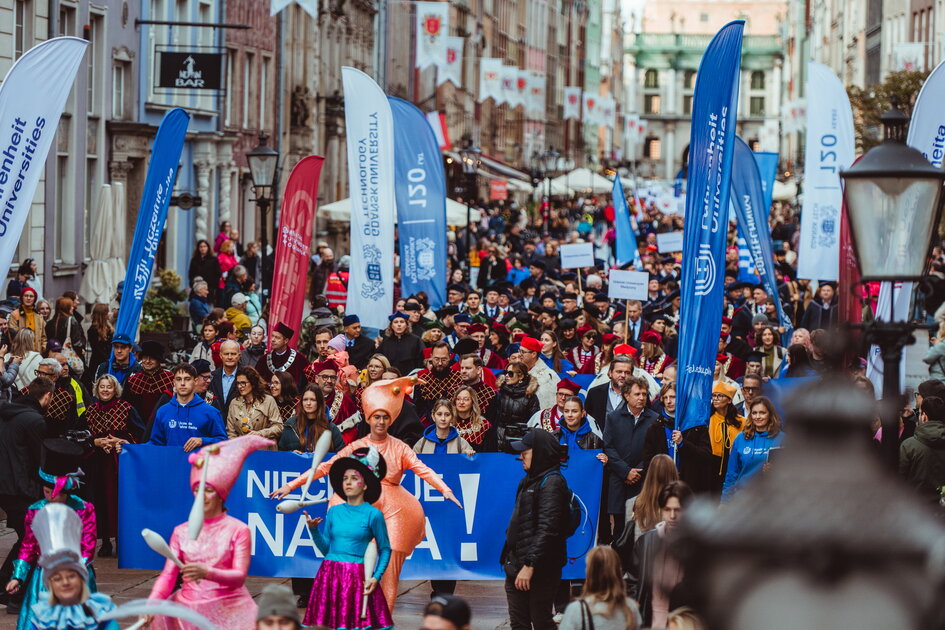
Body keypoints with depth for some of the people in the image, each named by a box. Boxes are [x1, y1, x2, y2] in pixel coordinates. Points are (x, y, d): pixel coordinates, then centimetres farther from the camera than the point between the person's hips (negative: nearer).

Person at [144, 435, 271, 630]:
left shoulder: (238, 530, 2)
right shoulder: (181, 532, 12)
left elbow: (239, 577, -7)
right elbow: (168, 575, 4)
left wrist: (207, 573, -25)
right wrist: (153, 602, -14)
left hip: (228, 609, -2)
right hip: (188, 608, 3)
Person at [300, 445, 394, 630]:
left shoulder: (373, 514, -3)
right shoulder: (334, 511, 8)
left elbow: (385, 549, 3)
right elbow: (325, 548, 11)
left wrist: (376, 577, -8)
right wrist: (313, 529, -4)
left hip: (357, 577, -4)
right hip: (329, 576, 4)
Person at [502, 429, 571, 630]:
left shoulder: (552, 483, -14)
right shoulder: (530, 480, 16)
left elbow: (547, 529, -21)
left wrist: (530, 565, -25)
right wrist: (510, 559, 17)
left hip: (539, 569, -10)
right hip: (517, 566, 10)